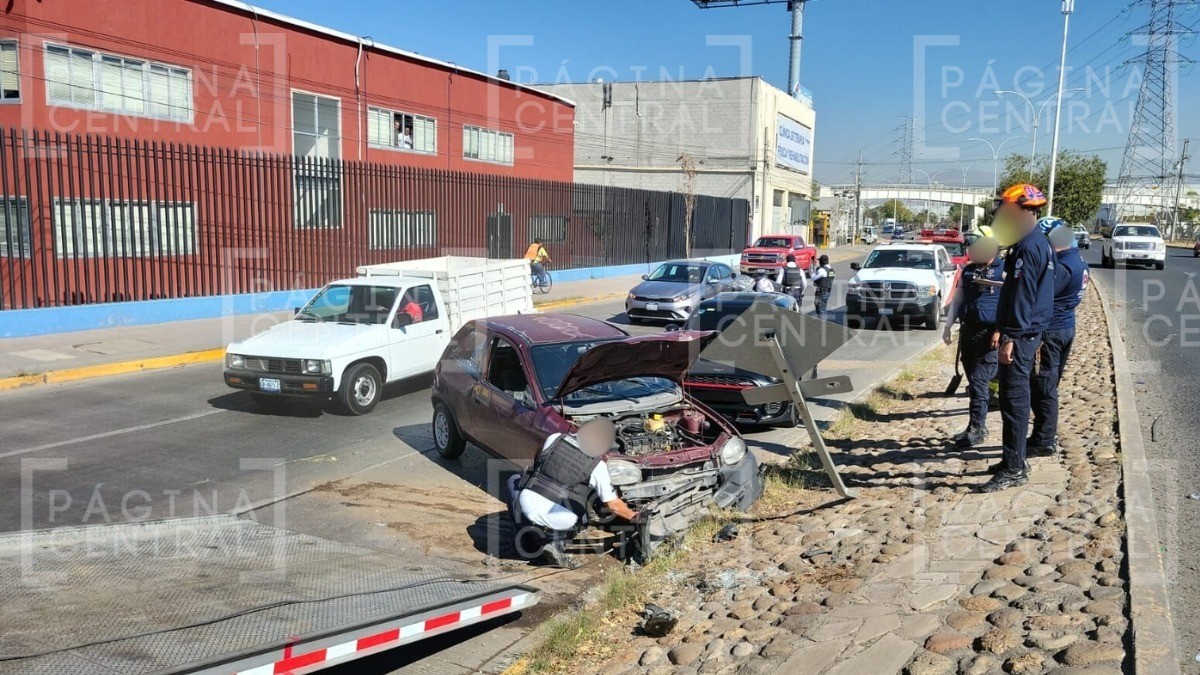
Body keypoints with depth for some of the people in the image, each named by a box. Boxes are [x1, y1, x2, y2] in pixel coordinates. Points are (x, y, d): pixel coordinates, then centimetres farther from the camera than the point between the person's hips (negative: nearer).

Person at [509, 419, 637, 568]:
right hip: (560, 518, -1)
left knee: (514, 480, 32)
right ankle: (555, 543, 6)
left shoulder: (555, 438, 6)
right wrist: (633, 516, 18)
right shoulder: (598, 467, 1)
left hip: (528, 501, 1)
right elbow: (614, 505, 4)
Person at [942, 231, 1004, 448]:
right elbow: (957, 299, 19)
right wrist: (948, 326, 16)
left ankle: (976, 428, -6)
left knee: (979, 381, -11)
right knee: (973, 382, 11)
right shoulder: (968, 270, 12)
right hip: (968, 332, 6)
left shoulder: (1004, 270, -5)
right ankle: (979, 425, 21)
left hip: (990, 333, -6)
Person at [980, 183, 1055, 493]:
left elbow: (1022, 296, -22)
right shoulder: (1037, 242, 17)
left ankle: (1014, 469, -4)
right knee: (1015, 397, 16)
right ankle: (1014, 460, 25)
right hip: (1027, 333, 11)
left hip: (1021, 336, -11)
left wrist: (1011, 337, -24)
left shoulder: (1028, 247, -16)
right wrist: (1001, 328, 22)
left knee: (1014, 399, -7)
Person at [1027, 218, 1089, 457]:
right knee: (1049, 386, 18)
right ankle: (1047, 435, 27)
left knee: (1043, 387, -3)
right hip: (1065, 327, 10)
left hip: (1050, 331, -10)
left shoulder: (1062, 266, -20)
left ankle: (1044, 442, 4)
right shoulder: (1077, 260, 11)